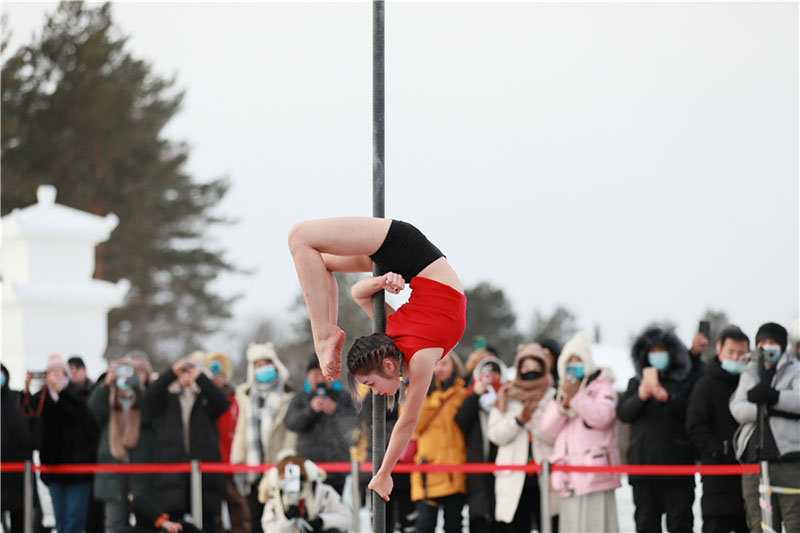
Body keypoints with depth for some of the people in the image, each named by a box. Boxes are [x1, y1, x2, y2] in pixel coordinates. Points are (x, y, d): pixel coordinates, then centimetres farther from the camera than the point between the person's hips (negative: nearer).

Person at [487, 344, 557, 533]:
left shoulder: (552, 397, 7)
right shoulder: (506, 397, 14)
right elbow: (495, 434, 3)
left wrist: (532, 419, -15)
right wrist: (518, 420, -10)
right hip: (513, 479, 2)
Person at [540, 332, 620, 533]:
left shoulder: (601, 387, 5)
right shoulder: (561, 391, 22)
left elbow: (602, 417, -13)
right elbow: (548, 428, 11)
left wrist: (576, 397, -18)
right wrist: (563, 405, -5)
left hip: (594, 470, -6)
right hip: (569, 474, 6)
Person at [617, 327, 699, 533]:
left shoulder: (688, 381, 6)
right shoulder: (637, 383, 16)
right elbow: (623, 413, 2)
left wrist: (667, 397, -21)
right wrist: (640, 397, -18)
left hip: (677, 464, -3)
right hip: (643, 463, 3)